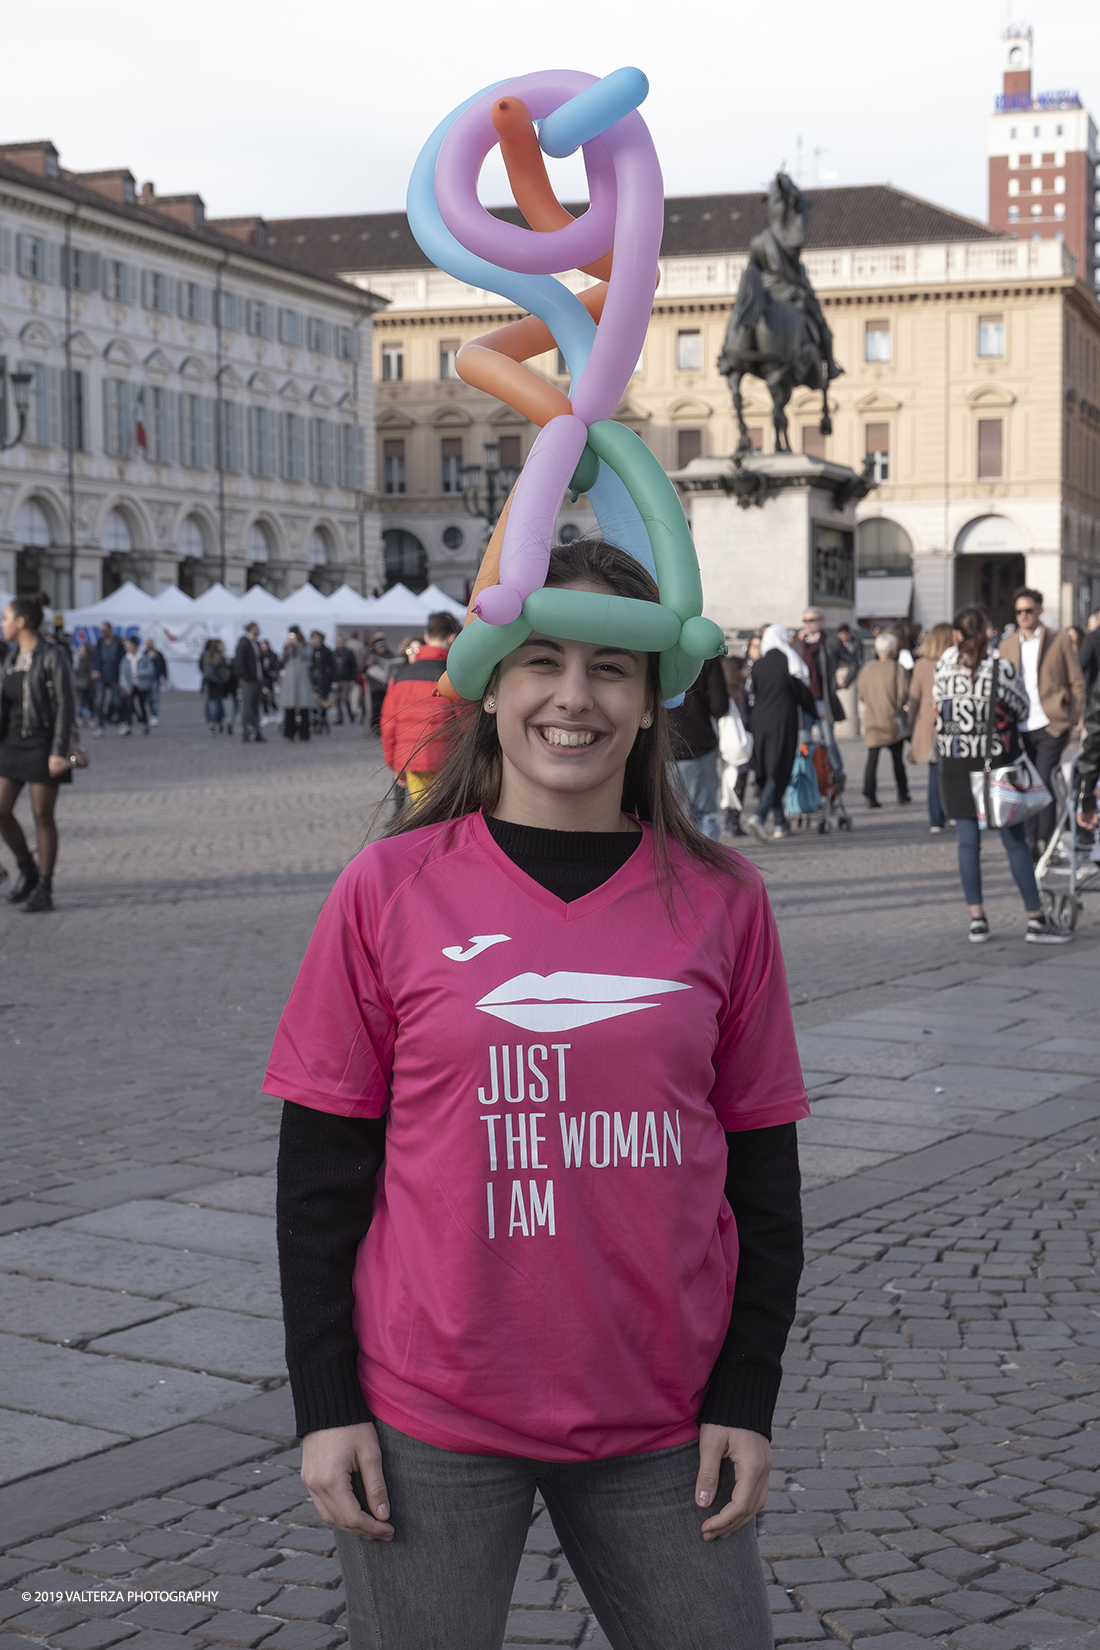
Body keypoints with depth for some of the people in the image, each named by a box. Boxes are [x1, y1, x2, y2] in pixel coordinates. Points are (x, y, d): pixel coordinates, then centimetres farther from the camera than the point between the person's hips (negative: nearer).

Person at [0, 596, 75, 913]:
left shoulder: (54, 656, -12)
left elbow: (66, 706, -14)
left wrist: (60, 752, -20)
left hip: (43, 744, -7)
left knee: (42, 816, -3)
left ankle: (44, 890, 6)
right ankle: (28, 872, 20)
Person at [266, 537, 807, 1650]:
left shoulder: (720, 901, 0)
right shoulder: (390, 890, -4)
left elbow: (763, 1172, 5)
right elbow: (320, 1170, -1)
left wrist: (745, 1397, 1)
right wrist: (325, 1405, -3)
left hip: (660, 1423, 2)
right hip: (430, 1425, -1)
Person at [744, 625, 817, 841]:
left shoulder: (757, 666, 4)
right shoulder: (791, 664, -7)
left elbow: (755, 695, 10)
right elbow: (803, 694, -1)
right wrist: (815, 713, 17)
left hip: (761, 721, 4)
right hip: (784, 722, -4)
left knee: (765, 771, 12)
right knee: (779, 772, -3)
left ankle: (780, 823, 16)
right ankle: (759, 816, -22)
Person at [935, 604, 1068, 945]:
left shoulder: (945, 662, -3)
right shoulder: (1002, 668, -11)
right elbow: (1022, 710, 1)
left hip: (955, 764, 3)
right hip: (996, 763, -3)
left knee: (968, 842, 8)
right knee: (1016, 842, 2)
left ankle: (977, 920, 7)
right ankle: (1036, 920, 6)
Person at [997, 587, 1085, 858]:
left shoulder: (1059, 640, 2)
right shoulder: (1007, 645, 11)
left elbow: (1077, 682, 4)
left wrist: (1077, 718, -4)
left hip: (1050, 726, -4)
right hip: (1020, 729, 4)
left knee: (1044, 782, -10)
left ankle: (1045, 842, -5)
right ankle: (1032, 841, 15)